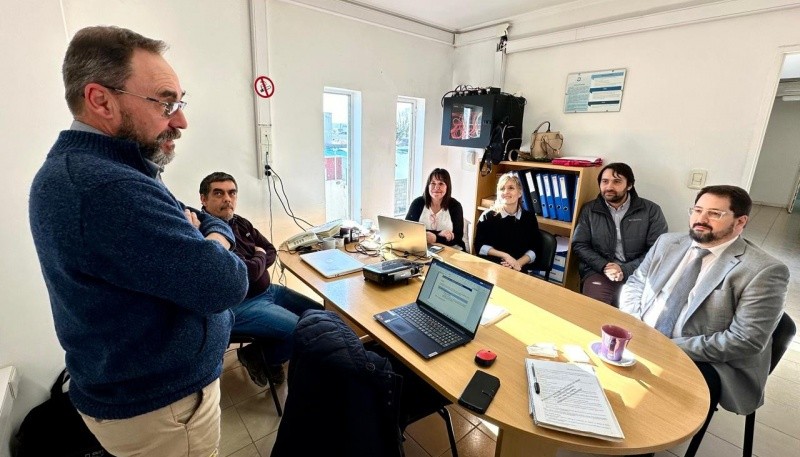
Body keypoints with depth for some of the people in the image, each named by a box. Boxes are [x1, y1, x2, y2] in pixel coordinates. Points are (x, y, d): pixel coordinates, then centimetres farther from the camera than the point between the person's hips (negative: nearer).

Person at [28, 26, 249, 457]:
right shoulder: (108, 190, -33)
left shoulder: (75, 167, 3)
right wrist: (211, 243, -12)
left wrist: (196, 238, -16)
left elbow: (218, 224, 5)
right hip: (161, 407, -9)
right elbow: (226, 284, -31)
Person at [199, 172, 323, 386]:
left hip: (267, 290, 9)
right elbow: (248, 273, -27)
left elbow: (271, 251, 10)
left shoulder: (240, 222, 5)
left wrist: (252, 265, -11)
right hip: (238, 305, -9)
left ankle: (269, 351, 19)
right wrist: (259, 257, -5)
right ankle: (258, 356, 8)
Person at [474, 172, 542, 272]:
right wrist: (504, 255, -12)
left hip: (519, 270, 1)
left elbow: (535, 249, 5)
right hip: (489, 267, -1)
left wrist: (518, 263, -12)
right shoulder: (488, 215, 0)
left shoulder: (530, 217, 5)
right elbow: (479, 246, -2)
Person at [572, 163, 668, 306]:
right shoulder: (589, 210, 6)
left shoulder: (651, 210, 3)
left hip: (637, 273, 0)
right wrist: (604, 266, -12)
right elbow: (579, 245, 4)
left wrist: (626, 270, -15)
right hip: (598, 271, 0)